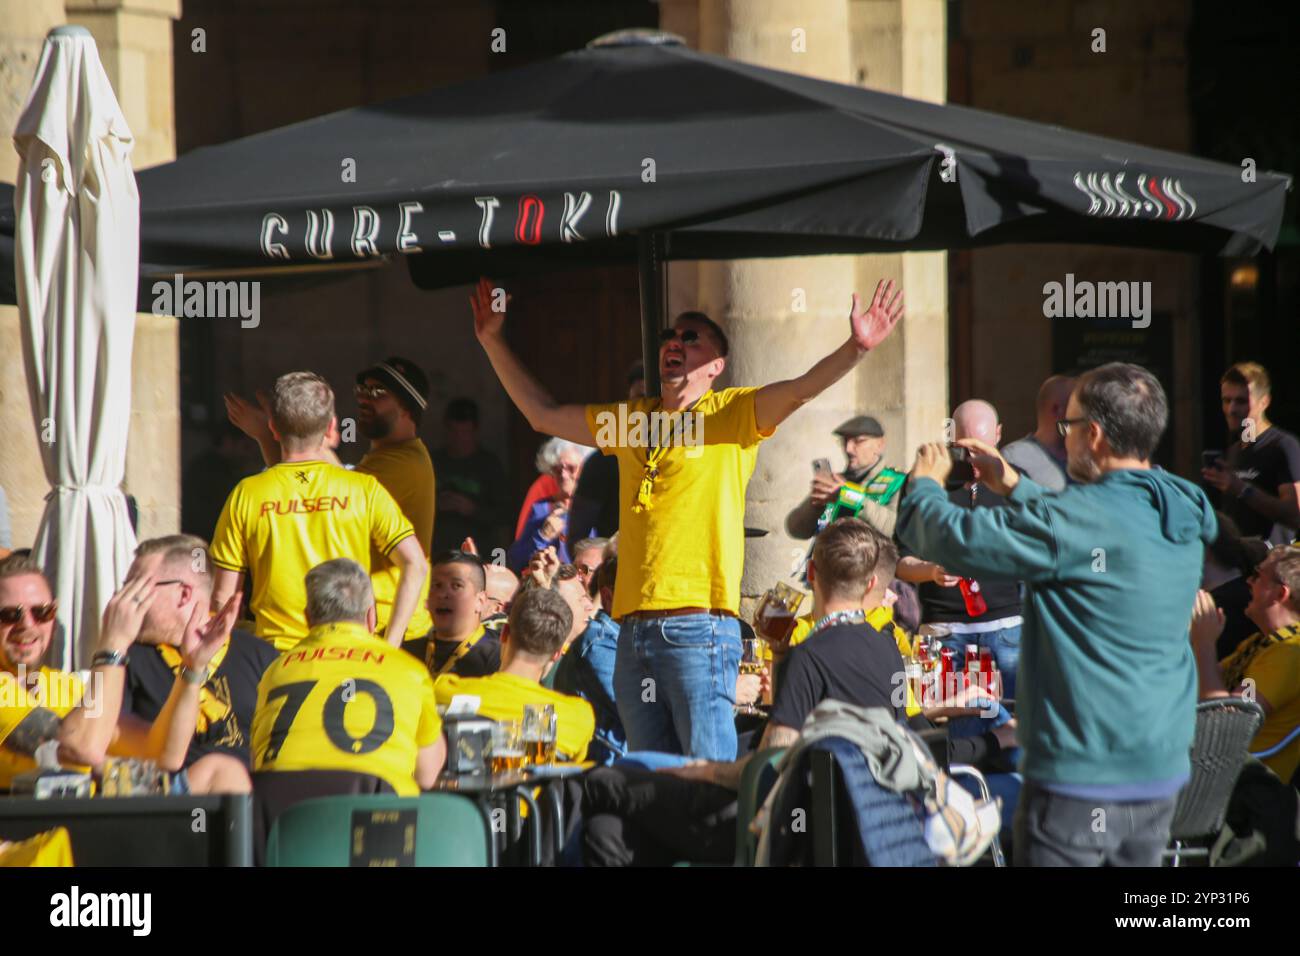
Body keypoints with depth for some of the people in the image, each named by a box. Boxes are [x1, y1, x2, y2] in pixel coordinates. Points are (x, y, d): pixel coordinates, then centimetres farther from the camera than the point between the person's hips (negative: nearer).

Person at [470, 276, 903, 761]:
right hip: (633, 629, 6)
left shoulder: (732, 413, 4)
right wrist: (493, 341, 28)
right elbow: (542, 413, 29)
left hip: (699, 628, -6)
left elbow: (802, 388, -11)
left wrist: (855, 348, -29)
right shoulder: (630, 420, 21)